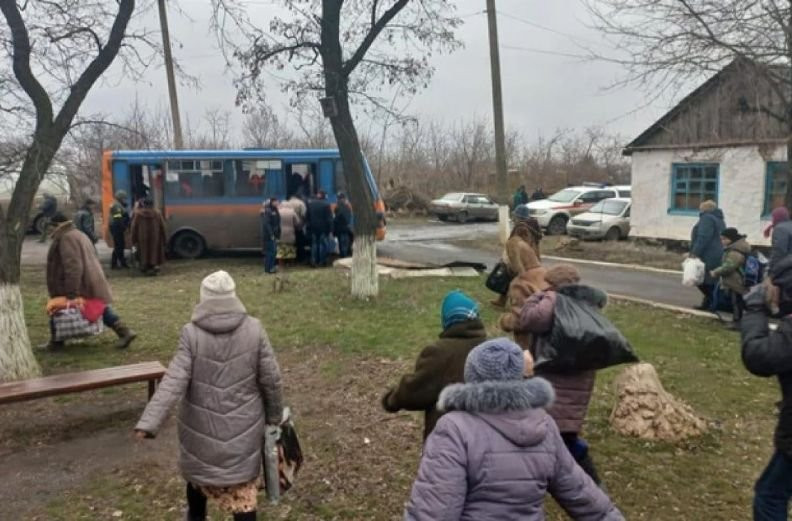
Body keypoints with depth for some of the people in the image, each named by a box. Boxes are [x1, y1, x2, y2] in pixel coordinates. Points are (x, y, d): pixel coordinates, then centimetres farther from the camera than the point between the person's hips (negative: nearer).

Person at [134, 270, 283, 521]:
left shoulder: (191, 333, -13)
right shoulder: (254, 329, -10)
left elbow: (174, 382, -19)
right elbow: (271, 379, -5)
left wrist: (148, 422, -20)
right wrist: (274, 417, 8)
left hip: (201, 425, 1)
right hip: (243, 426, 0)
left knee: (199, 471, 26)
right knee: (242, 490, 8)